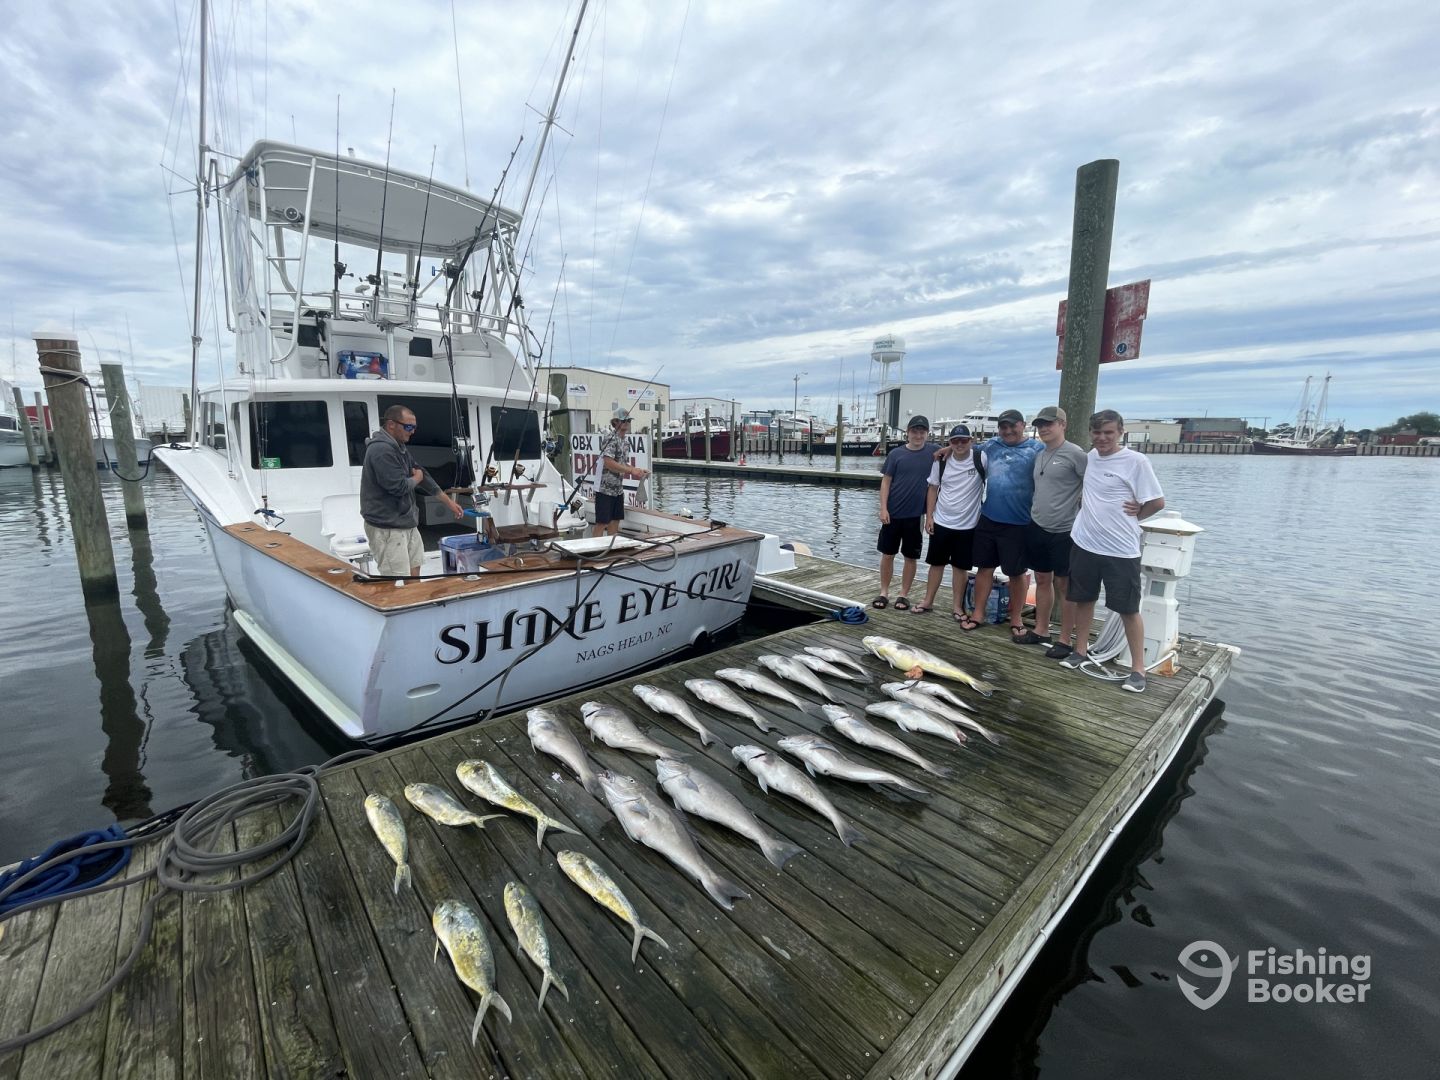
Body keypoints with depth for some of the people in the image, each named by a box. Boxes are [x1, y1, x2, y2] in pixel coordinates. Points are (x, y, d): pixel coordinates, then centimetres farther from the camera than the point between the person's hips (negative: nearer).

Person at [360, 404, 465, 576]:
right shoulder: (381, 450, -20)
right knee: (398, 578, -10)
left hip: (406, 522, 10)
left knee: (413, 568, 18)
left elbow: (422, 474, 17)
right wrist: (416, 478, -3)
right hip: (387, 528, -10)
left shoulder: (400, 447, 12)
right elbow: (398, 487, -25)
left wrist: (449, 502, 18)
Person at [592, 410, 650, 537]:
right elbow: (608, 463, -24)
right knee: (602, 523, -4)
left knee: (615, 521, 12)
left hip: (618, 489, 9)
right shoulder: (611, 439, -15)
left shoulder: (623, 441, 13)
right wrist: (631, 470, -23)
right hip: (605, 488, -9)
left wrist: (638, 470, 6)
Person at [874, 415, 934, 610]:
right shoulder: (896, 454, 0)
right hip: (893, 513, 0)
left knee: (910, 557, 7)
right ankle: (884, 592, 19)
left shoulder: (933, 453, 1)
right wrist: (883, 508, -8)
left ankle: (903, 595, 19)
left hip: (916, 515, 0)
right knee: (887, 554, 6)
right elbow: (886, 481, 0)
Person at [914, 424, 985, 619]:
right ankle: (928, 601, 24)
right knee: (936, 563, 12)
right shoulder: (941, 461, -1)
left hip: (967, 525, -2)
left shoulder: (980, 460, -11)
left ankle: (958, 606, 20)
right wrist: (929, 516, 2)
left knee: (961, 567, 8)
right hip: (941, 522, 2)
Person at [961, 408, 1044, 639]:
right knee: (984, 566, 10)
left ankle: (1016, 620, 20)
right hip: (988, 519, 4)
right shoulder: (992, 445, 9)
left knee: (1017, 572, 7)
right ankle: (978, 613, 21)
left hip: (1017, 524, -4)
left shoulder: (1037, 449, -3)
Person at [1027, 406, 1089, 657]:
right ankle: (1041, 629, 26)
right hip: (1037, 527, 6)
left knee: (1063, 584, 2)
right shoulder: (1038, 455, 10)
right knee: (1042, 580, 14)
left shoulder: (1075, 454, -10)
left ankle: (1064, 639, 11)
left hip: (1064, 531, -6)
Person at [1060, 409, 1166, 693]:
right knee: (1083, 599, 16)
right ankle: (1079, 651, 31)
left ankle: (1138, 669, 13)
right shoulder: (1091, 456, 7)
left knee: (1128, 609, 3)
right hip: (1084, 543, 6)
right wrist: (1083, 498, 7)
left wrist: (1133, 517, 1)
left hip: (1121, 551, -6)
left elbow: (1157, 502, -10)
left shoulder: (1136, 461, -11)